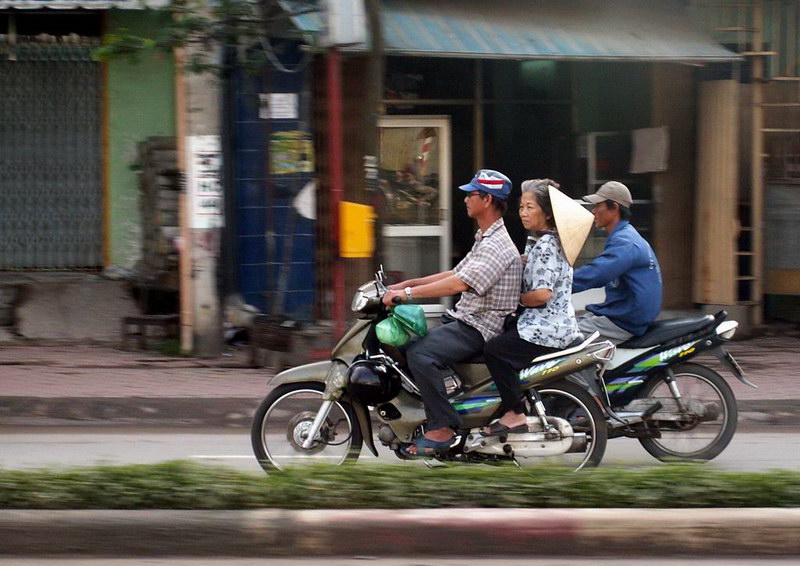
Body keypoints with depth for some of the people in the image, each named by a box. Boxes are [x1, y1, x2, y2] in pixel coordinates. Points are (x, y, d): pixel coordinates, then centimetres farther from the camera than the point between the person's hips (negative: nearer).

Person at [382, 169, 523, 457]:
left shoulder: (497, 246, -18)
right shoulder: (485, 239, 17)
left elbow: (459, 284, -28)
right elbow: (455, 274, 22)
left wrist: (408, 293, -28)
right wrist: (407, 283, 13)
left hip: (478, 328, -11)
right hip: (463, 319, 11)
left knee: (420, 354, -30)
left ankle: (441, 429, -26)